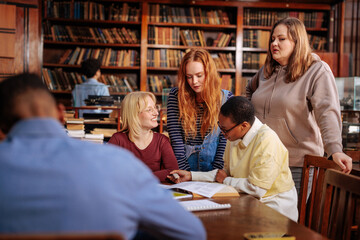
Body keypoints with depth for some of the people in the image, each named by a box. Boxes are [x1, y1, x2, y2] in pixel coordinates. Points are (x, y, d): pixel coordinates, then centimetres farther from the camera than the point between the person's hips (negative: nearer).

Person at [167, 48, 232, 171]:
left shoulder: (226, 98, 2)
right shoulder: (176, 95, 3)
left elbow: (225, 138, 0)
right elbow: (175, 137, -1)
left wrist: (215, 173, -6)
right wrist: (185, 171, -7)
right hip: (185, 163, 0)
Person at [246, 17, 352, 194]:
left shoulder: (318, 71, -10)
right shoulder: (266, 70, 11)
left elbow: (328, 113, -21)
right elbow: (250, 89, 33)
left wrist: (335, 150, -34)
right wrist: (253, 112, 16)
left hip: (298, 163, -6)